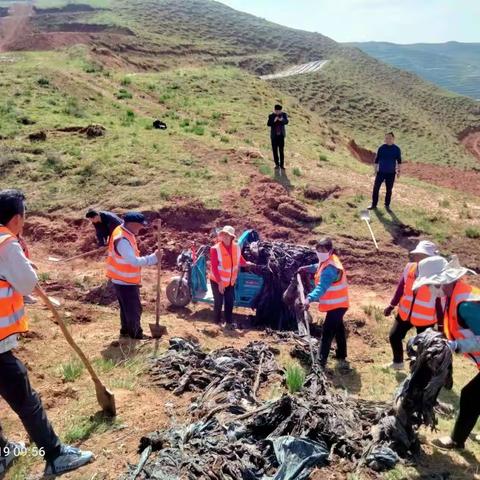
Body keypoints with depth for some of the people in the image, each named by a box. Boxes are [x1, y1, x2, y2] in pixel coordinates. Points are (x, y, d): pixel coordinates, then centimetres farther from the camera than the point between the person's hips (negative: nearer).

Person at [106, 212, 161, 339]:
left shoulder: (125, 232, 3)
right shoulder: (122, 239, -30)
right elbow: (134, 261, -32)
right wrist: (154, 258, -26)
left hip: (126, 280, 10)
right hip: (125, 282, -10)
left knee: (127, 308, 24)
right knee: (134, 309, 7)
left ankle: (125, 330, 39)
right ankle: (136, 334, 24)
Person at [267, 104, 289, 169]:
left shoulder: (284, 114, 1)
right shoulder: (271, 116, -3)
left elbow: (286, 122, -11)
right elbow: (268, 124, -11)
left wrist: (282, 120, -31)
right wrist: (274, 121, -26)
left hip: (281, 135, 0)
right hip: (274, 135, 0)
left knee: (281, 150, 1)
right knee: (275, 150, 3)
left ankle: (282, 164, 7)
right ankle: (277, 164, 12)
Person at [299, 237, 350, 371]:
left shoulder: (330, 268, -29)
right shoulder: (327, 261, 4)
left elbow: (321, 287, -42)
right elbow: (318, 267, 30)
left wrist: (310, 298, -54)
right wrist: (307, 268, 20)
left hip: (336, 305, -11)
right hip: (337, 304, 11)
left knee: (327, 332, -10)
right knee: (338, 330, 22)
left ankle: (321, 362, -6)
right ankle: (341, 358, 37)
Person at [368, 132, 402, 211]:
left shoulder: (396, 149, -1)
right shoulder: (381, 148, 0)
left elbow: (399, 160, 5)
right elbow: (376, 160, 6)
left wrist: (398, 170, -1)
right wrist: (375, 171, 5)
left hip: (391, 173, 0)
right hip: (381, 172, 0)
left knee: (389, 190, 6)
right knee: (376, 188, -2)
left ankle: (387, 205, 20)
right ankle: (374, 205, 9)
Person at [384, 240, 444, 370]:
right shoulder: (409, 267, -11)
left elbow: (440, 302, -17)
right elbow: (401, 288, 3)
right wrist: (392, 305, 11)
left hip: (426, 319, -5)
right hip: (405, 313, 5)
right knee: (394, 337, 17)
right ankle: (398, 362, 44)